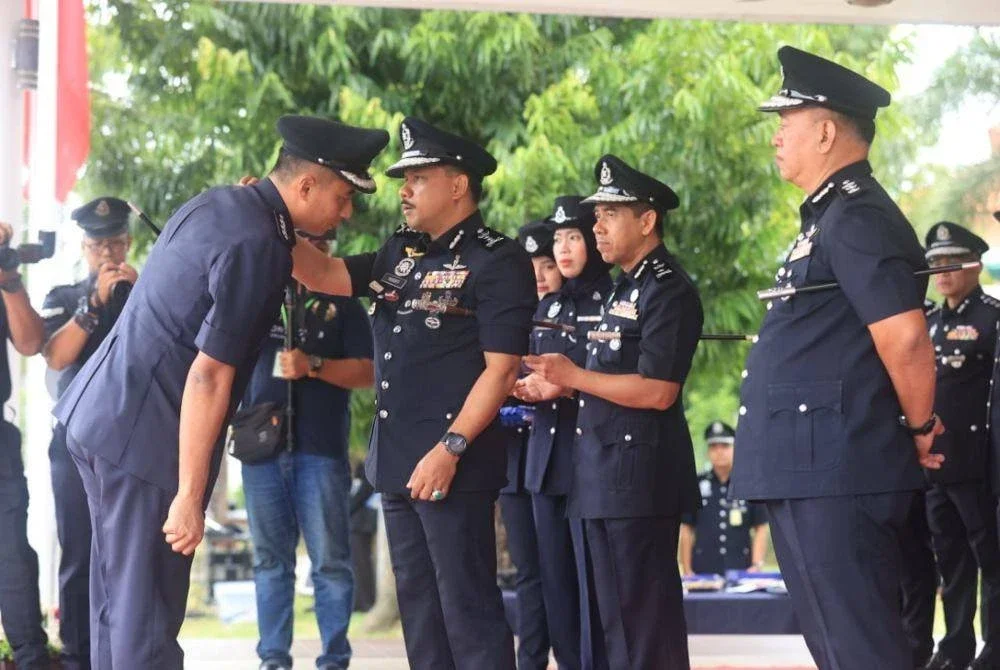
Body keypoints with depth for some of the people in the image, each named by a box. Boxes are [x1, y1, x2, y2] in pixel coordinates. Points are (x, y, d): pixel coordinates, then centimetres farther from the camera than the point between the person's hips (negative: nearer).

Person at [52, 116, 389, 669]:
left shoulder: (218, 203, 9)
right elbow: (210, 375, -23)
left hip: (101, 416, 10)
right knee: (146, 615, -7)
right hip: (144, 437, -10)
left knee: (118, 595, 16)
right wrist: (190, 497, -22)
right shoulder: (256, 245, -19)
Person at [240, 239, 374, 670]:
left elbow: (366, 372, 1)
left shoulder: (342, 305, 10)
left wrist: (313, 365, -12)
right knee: (270, 559, 4)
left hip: (321, 448, -2)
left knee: (330, 561, -4)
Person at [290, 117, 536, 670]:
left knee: (468, 606, -7)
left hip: (452, 464, -8)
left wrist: (451, 448, -21)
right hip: (396, 459, 8)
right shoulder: (401, 254, 16)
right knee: (417, 603, 13)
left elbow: (500, 371, -14)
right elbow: (326, 276, 10)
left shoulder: (497, 262, -9)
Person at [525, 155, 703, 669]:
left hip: (640, 473, -10)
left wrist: (574, 376, -15)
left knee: (641, 616, -7)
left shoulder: (668, 291, -12)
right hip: (604, 472, 10)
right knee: (608, 615, 13)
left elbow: (657, 392, -20)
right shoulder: (624, 289, 18)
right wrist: (561, 386, 8)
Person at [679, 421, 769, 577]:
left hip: (741, 570, 0)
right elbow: (686, 531, 10)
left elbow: (761, 529, 8)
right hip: (703, 573, 0)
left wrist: (757, 564, -4)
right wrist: (687, 572, 3)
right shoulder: (696, 486, 10)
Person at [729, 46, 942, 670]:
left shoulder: (856, 218, -14)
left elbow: (904, 337, -23)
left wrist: (920, 430, -10)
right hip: (812, 473, 11)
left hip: (836, 474, -11)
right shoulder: (831, 217, 19)